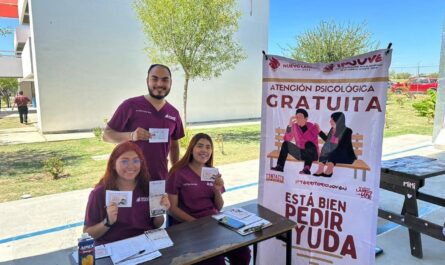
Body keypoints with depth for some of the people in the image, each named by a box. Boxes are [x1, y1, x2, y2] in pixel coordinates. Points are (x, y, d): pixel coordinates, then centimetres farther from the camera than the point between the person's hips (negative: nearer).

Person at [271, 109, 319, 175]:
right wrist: (289, 126, -24)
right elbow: (287, 139, -15)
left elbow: (314, 141, -26)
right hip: (300, 153, 4)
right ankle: (279, 166, -18)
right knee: (285, 144, -14)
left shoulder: (313, 127, -12)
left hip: (311, 154, -4)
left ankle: (307, 169, -45)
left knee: (309, 144, -34)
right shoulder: (294, 126, -2)